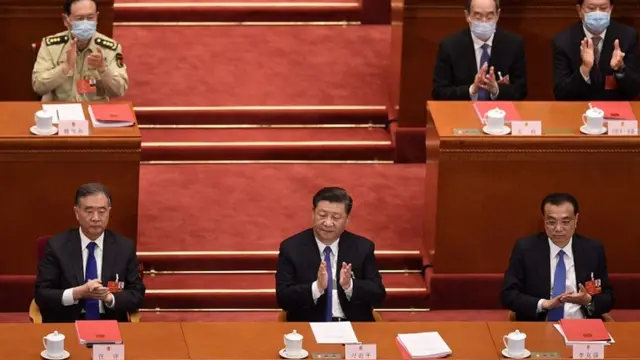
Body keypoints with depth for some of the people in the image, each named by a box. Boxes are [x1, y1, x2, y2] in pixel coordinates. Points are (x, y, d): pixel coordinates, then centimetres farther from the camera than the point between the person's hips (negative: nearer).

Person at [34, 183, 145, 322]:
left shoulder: (125, 248, 7)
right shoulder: (57, 246, 2)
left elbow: (137, 295, 7)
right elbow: (41, 295, -1)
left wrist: (109, 298, -12)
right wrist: (78, 293, -16)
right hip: (66, 328, -1)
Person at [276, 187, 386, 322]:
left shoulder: (363, 248, 6)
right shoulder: (291, 248, 2)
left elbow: (378, 295, 2)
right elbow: (283, 298, -5)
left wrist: (349, 285, -15)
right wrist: (317, 287, -20)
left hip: (354, 327, 1)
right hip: (307, 327, -1)